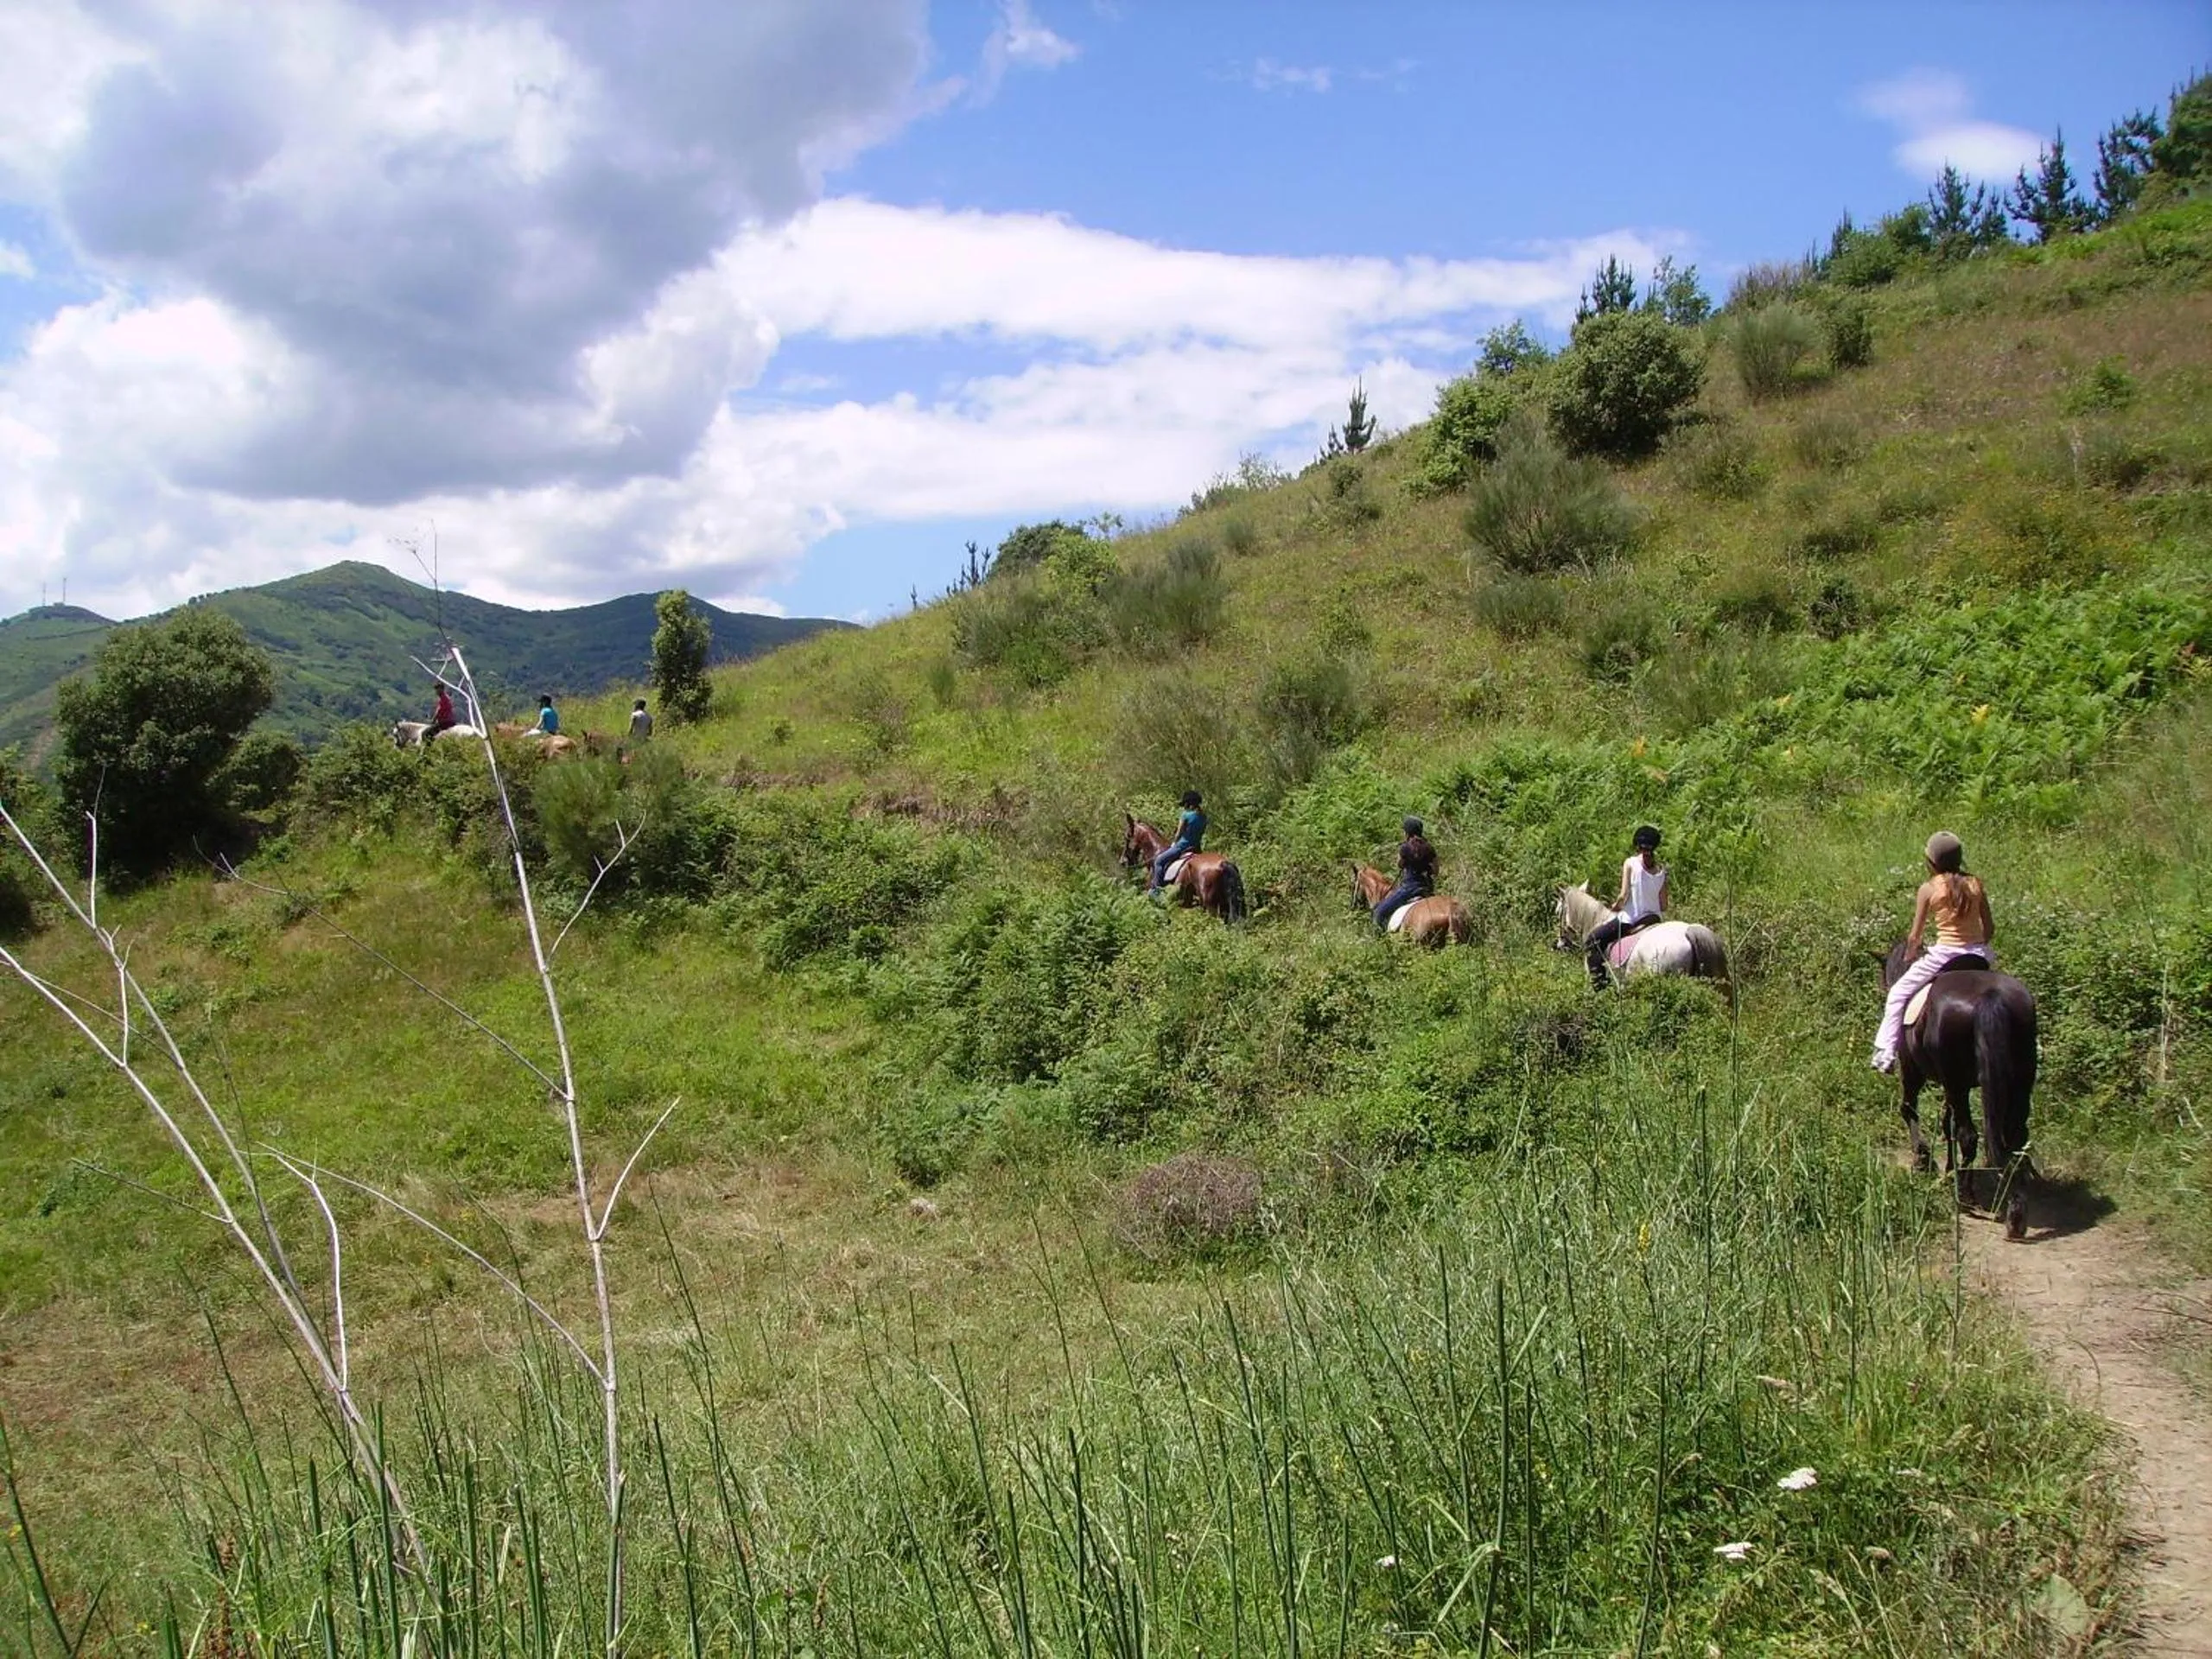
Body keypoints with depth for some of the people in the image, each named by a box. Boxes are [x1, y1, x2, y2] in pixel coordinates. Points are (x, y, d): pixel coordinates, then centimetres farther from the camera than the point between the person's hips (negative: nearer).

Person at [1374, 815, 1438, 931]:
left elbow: (1400, 865, 2)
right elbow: (1435, 871, 6)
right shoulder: (1429, 849, 3)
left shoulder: (1405, 847, -13)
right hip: (1427, 887, 7)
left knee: (1379, 912, -2)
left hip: (1408, 885, -7)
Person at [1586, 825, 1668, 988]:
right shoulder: (1661, 870, 3)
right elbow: (1664, 907, 4)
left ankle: (1598, 980, 1)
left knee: (1592, 940, 9)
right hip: (1652, 918, 5)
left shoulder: (1631, 863, -9)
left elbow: (1624, 896, -13)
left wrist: (1614, 907, 6)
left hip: (1629, 919, -5)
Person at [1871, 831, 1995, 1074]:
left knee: (1898, 994, 12)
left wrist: (1909, 958, 17)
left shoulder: (1929, 889, -4)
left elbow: (1914, 937, -1)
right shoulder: (1975, 884, 5)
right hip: (1978, 953, 4)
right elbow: (1989, 927, 8)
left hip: (1945, 954, -4)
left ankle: (1886, 1053, 7)